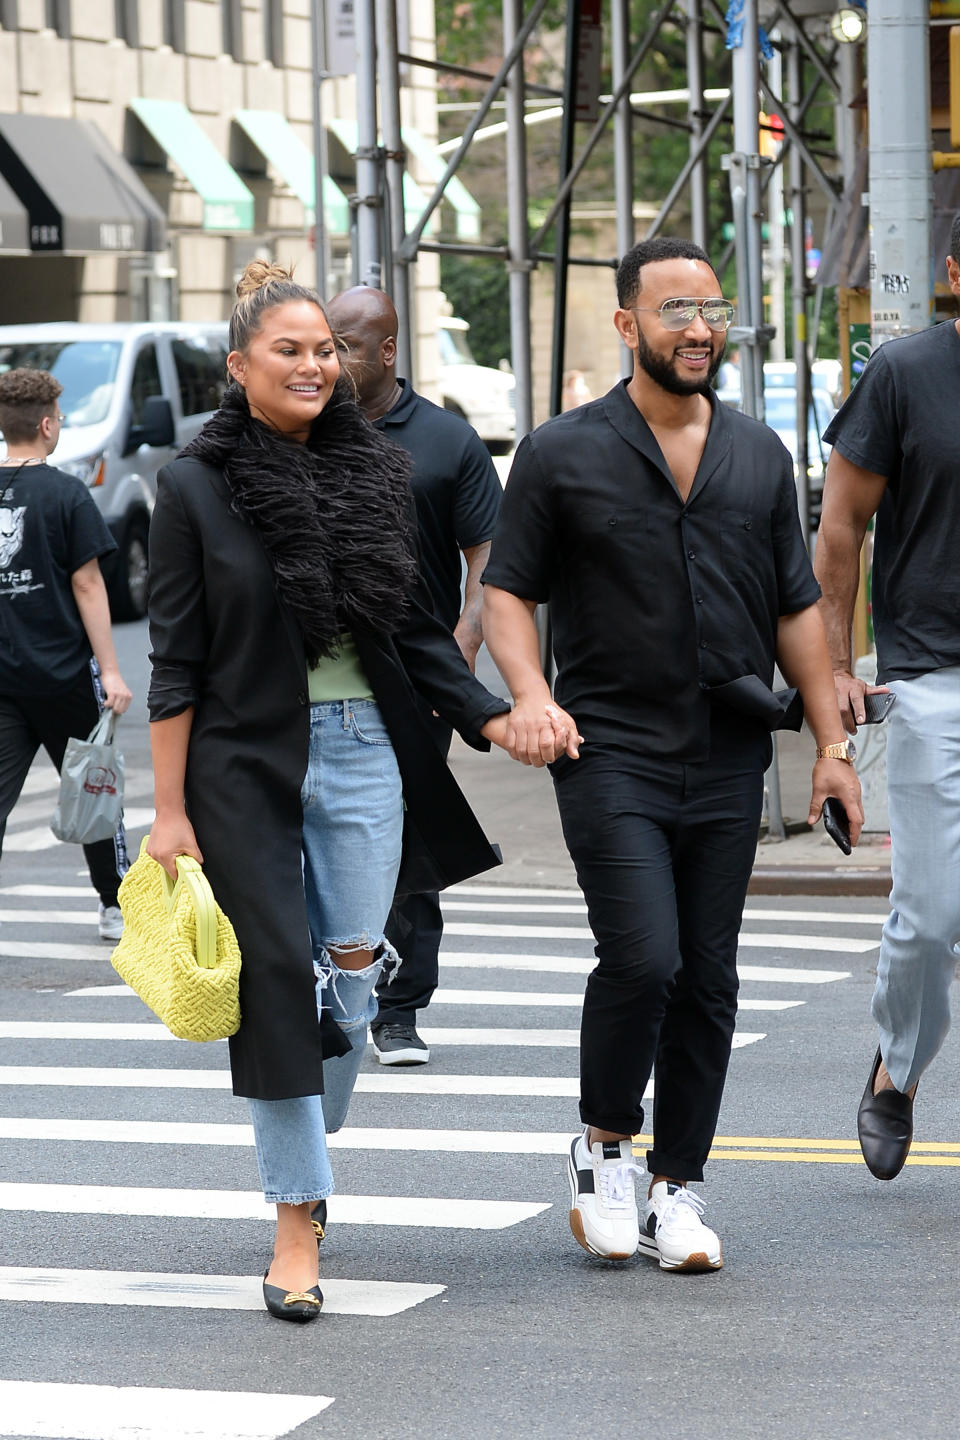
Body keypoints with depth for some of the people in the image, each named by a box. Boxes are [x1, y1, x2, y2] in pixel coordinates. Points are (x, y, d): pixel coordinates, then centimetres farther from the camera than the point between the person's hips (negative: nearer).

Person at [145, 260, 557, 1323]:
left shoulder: (374, 474, 9)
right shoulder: (196, 487, -2)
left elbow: (416, 631, 14)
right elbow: (176, 665, -2)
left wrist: (490, 716, 0)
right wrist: (170, 811, -6)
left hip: (364, 756, 3)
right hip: (246, 765, -3)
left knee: (353, 976, 4)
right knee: (278, 984, -5)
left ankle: (307, 1147, 29)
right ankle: (296, 1222, 0)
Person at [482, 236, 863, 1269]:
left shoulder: (760, 457, 13)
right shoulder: (562, 455, 1)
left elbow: (796, 607, 16)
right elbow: (506, 590, 2)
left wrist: (830, 739, 11)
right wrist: (530, 695, -16)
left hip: (729, 758, 4)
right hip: (611, 749, -4)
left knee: (708, 979, 4)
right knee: (642, 958, -16)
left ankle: (676, 1188, 14)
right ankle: (603, 1144, 8)